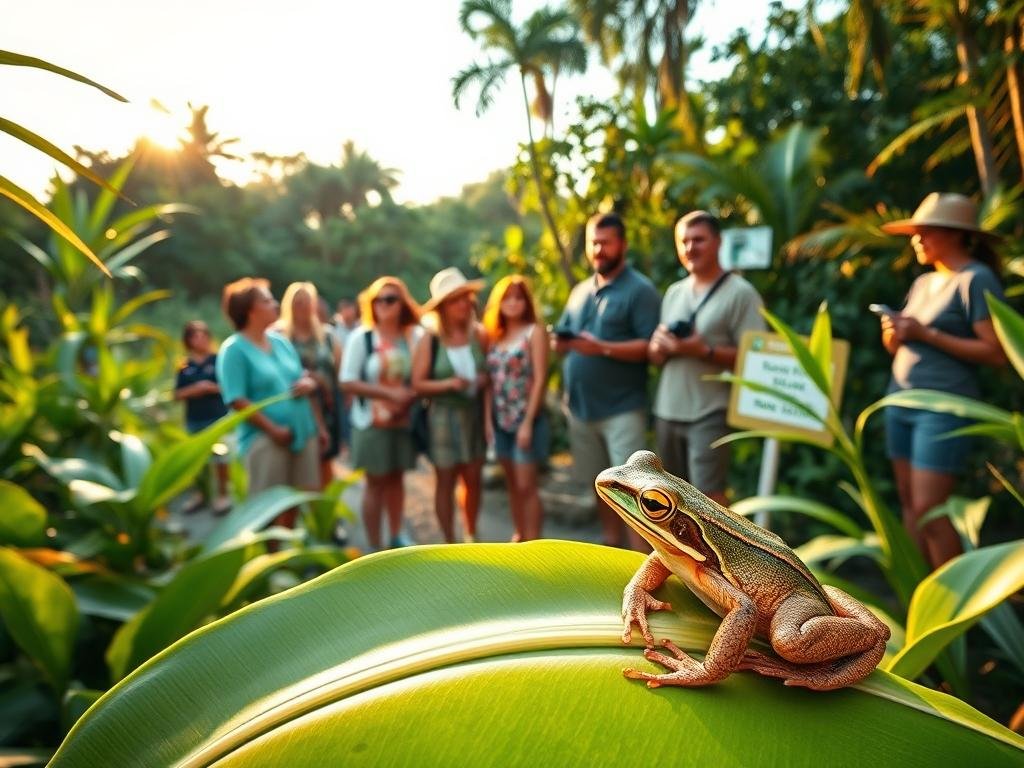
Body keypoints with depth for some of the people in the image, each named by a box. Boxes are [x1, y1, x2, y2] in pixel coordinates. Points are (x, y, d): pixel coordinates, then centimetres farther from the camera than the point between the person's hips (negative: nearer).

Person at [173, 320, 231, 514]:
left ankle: (223, 495, 13)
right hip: (194, 419, 4)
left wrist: (213, 388, -16)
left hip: (217, 417, -3)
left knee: (219, 457, 0)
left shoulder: (217, 360, -2)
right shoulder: (185, 366, 7)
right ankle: (201, 494, 25)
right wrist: (194, 389, -10)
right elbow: (177, 394, 6)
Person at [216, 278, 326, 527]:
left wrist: (309, 383, -2)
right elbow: (237, 400, -18)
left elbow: (303, 378, 21)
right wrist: (273, 429, -20)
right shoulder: (233, 350, -10)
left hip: (303, 432, 7)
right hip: (265, 439, -7)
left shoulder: (280, 341, 13)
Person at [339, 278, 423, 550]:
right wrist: (390, 393, -18)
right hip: (372, 422, -3)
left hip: (404, 420, 3)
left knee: (396, 478, 16)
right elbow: (347, 383, -12)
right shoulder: (361, 337, -8)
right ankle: (374, 548, 16)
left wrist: (412, 395, -12)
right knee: (376, 482, 5)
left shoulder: (416, 336, -1)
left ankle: (396, 537, 32)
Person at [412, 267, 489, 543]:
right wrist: (448, 384, -22)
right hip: (444, 415, -3)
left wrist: (486, 379, -9)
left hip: (476, 413, 3)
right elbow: (418, 384, -9)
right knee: (446, 480, 5)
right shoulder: (429, 341, -7)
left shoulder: (479, 335, 1)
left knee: (473, 478, 11)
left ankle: (471, 537, 29)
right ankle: (450, 544, 17)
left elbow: (492, 370, 12)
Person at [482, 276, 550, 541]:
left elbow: (540, 378, -11)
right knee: (512, 484, 13)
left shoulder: (535, 331, -5)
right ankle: (518, 537, 25)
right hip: (501, 421, 5)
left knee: (526, 485, -3)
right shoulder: (494, 335, 11)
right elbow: (490, 380, 9)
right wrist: (487, 418, 2)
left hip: (527, 419, -5)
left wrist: (528, 422, -16)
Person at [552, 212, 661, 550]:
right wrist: (560, 342, -6)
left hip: (622, 408, -7)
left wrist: (602, 348, -25)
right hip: (581, 407, 7)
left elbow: (650, 347, -16)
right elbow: (561, 338, 18)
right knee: (600, 483, 17)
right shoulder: (580, 291, 15)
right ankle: (612, 547, 33)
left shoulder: (640, 290, -8)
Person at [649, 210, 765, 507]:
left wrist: (703, 351, -21)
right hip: (666, 411, 7)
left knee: (709, 495, -10)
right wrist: (659, 346, -8)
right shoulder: (673, 293, 13)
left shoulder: (740, 293, -6)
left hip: (709, 414, -6)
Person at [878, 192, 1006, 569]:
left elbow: (996, 353, -15)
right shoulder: (923, 282, 16)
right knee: (909, 506, 9)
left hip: (944, 407, -8)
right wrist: (894, 335, -1)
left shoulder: (977, 279, -7)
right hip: (899, 401, 8)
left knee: (928, 510, -9)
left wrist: (926, 334, -15)